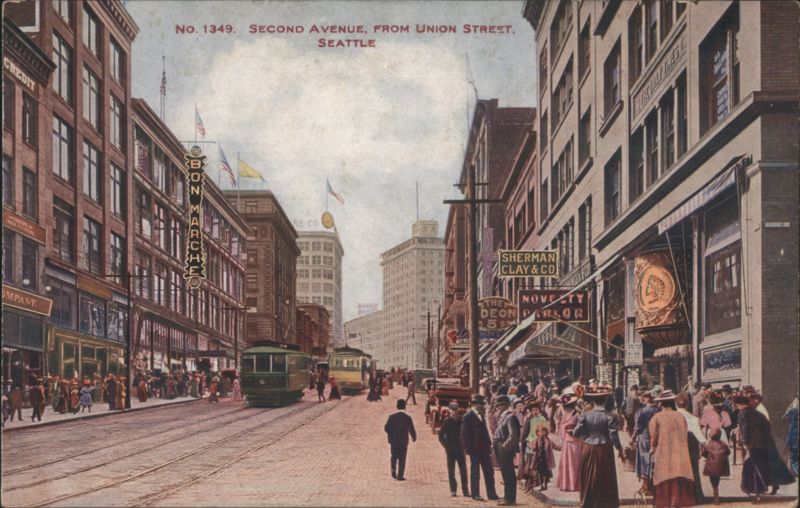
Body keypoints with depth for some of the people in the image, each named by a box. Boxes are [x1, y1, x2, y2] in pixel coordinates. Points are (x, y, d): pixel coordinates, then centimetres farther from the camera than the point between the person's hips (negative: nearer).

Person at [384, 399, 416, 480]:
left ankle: (394, 472, 10)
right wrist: (414, 437, 10)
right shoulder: (408, 418, -12)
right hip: (404, 441, -2)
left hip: (393, 441, 2)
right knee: (402, 459, 8)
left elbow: (386, 428, -5)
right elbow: (412, 430, -9)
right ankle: (400, 476, 9)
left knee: (394, 457, 21)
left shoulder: (392, 417, -8)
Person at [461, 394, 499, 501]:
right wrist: (469, 448, -16)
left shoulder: (481, 415, 14)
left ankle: (491, 494, 13)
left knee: (489, 472, 8)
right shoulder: (468, 416, -10)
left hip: (484, 448, 7)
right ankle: (475, 494, 8)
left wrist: (489, 445, 12)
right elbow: (465, 433, -12)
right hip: (475, 449, -7)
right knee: (475, 472, 1)